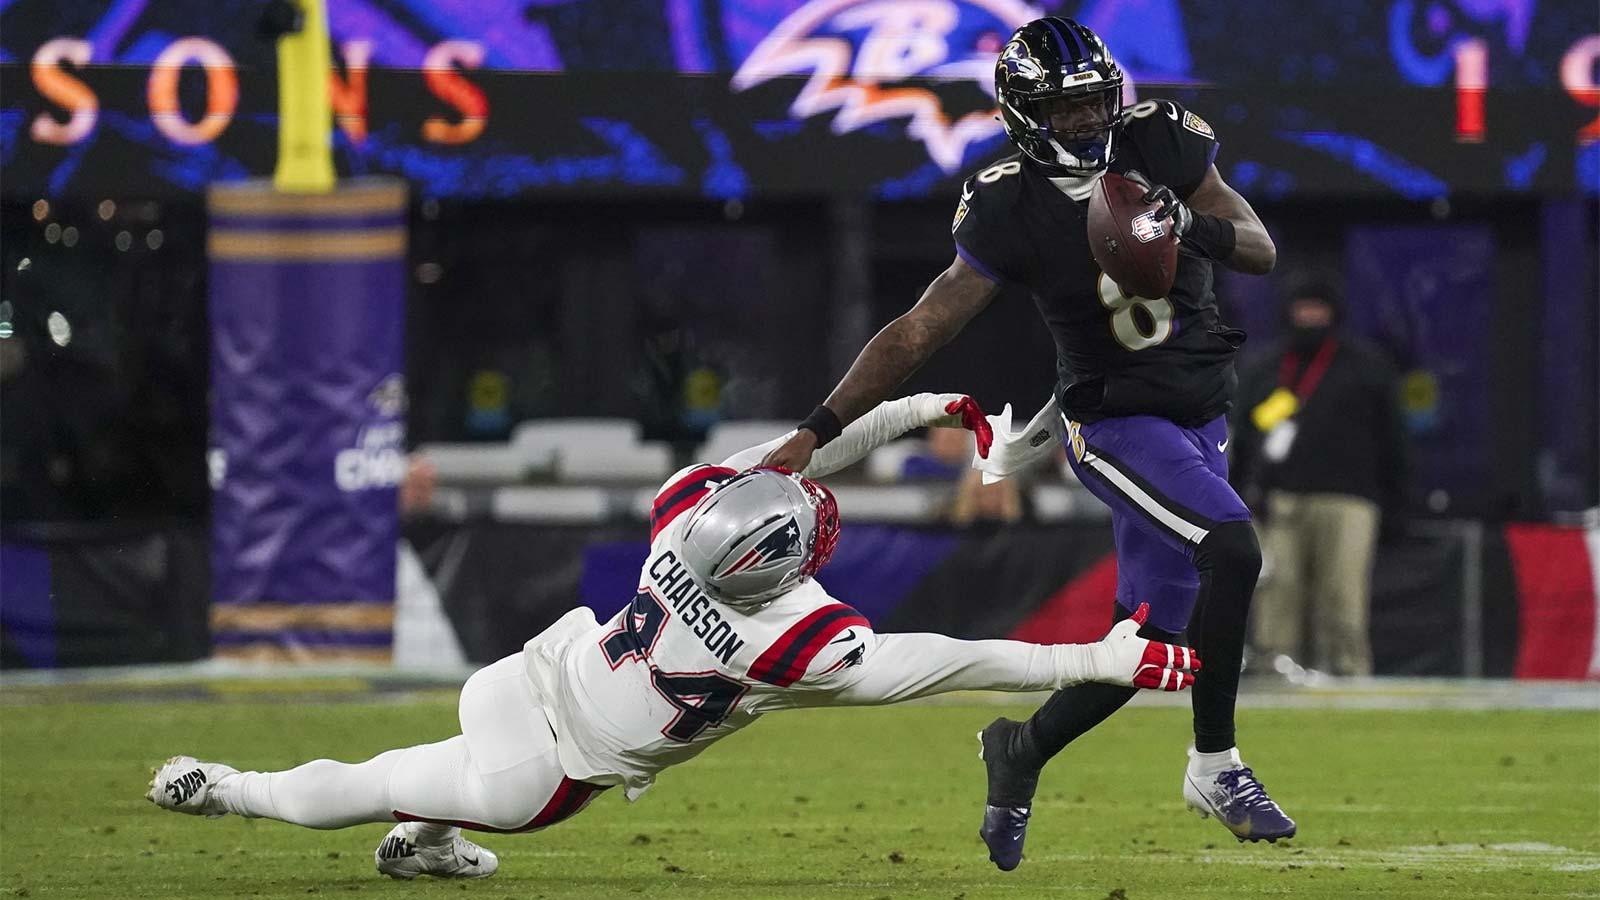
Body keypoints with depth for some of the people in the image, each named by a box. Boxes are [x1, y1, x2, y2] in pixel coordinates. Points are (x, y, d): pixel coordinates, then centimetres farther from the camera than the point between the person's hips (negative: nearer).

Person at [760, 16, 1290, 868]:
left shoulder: (1163, 144, -3)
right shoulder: (1008, 210, -13)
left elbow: (1261, 251, -2)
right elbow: (918, 331, -10)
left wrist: (1196, 226, -25)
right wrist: (817, 432, -14)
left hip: (1199, 421, 5)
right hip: (1116, 422, -5)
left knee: (1152, 641, 6)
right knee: (1232, 552, -28)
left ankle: (1023, 748, 27)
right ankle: (1215, 766, -16)